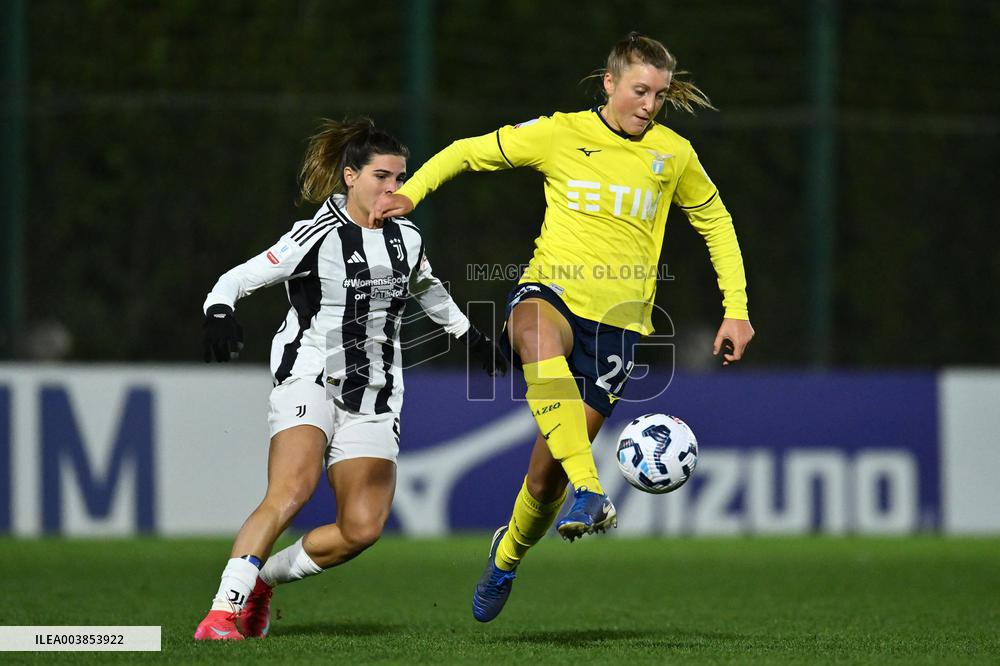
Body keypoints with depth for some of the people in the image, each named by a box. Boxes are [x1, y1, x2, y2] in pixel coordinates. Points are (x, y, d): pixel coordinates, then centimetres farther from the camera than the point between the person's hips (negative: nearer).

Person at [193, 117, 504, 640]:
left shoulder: (406, 239, 11)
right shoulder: (316, 237, -7)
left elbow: (426, 287, 34)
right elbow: (234, 280, -6)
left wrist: (469, 336, 41)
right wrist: (219, 315, -26)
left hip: (374, 396, 6)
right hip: (310, 379, -6)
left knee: (362, 528, -11)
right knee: (292, 490, -30)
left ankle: (262, 580, 11)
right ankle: (223, 611, -30)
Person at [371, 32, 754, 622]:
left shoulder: (674, 155, 5)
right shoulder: (560, 134, 0)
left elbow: (716, 223, 20)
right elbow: (469, 152, 10)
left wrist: (736, 310, 15)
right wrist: (412, 192, -5)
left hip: (618, 319, 2)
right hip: (552, 291, -2)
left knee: (550, 462, -1)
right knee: (538, 335, -42)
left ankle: (510, 551, 33)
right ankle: (590, 492, -49)